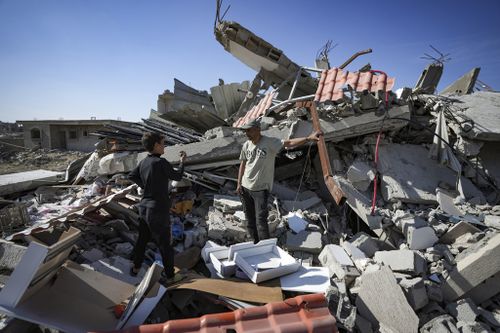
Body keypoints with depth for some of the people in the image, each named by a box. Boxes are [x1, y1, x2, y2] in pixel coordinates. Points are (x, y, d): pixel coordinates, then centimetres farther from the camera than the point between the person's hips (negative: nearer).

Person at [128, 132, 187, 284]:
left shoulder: (143, 162, 2)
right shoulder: (161, 162, -20)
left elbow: (131, 176, 16)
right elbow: (177, 176, -6)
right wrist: (182, 162, 8)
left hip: (144, 207, 7)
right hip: (159, 210, -7)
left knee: (142, 239, 24)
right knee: (165, 244, 7)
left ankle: (136, 268, 40)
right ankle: (169, 275, 20)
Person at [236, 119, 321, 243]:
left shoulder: (269, 142, -15)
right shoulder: (246, 145, 2)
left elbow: (289, 143, -26)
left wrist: (308, 138, -40)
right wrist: (239, 183, 10)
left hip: (261, 189, -5)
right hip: (245, 187, 6)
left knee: (261, 220, -9)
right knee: (249, 219, 16)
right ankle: (256, 243, 34)